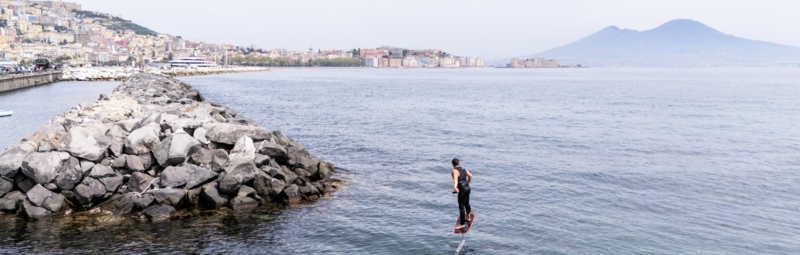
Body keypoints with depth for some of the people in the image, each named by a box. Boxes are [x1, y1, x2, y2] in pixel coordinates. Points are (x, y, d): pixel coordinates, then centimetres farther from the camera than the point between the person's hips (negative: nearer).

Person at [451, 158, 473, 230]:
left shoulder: (454, 171, -16)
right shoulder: (463, 169, 9)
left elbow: (455, 179, -35)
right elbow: (470, 176, 18)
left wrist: (455, 187, -51)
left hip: (462, 189, -9)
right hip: (467, 188, 9)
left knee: (461, 207, -2)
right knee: (467, 203, 26)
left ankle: (462, 224, 3)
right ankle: (468, 218, 46)